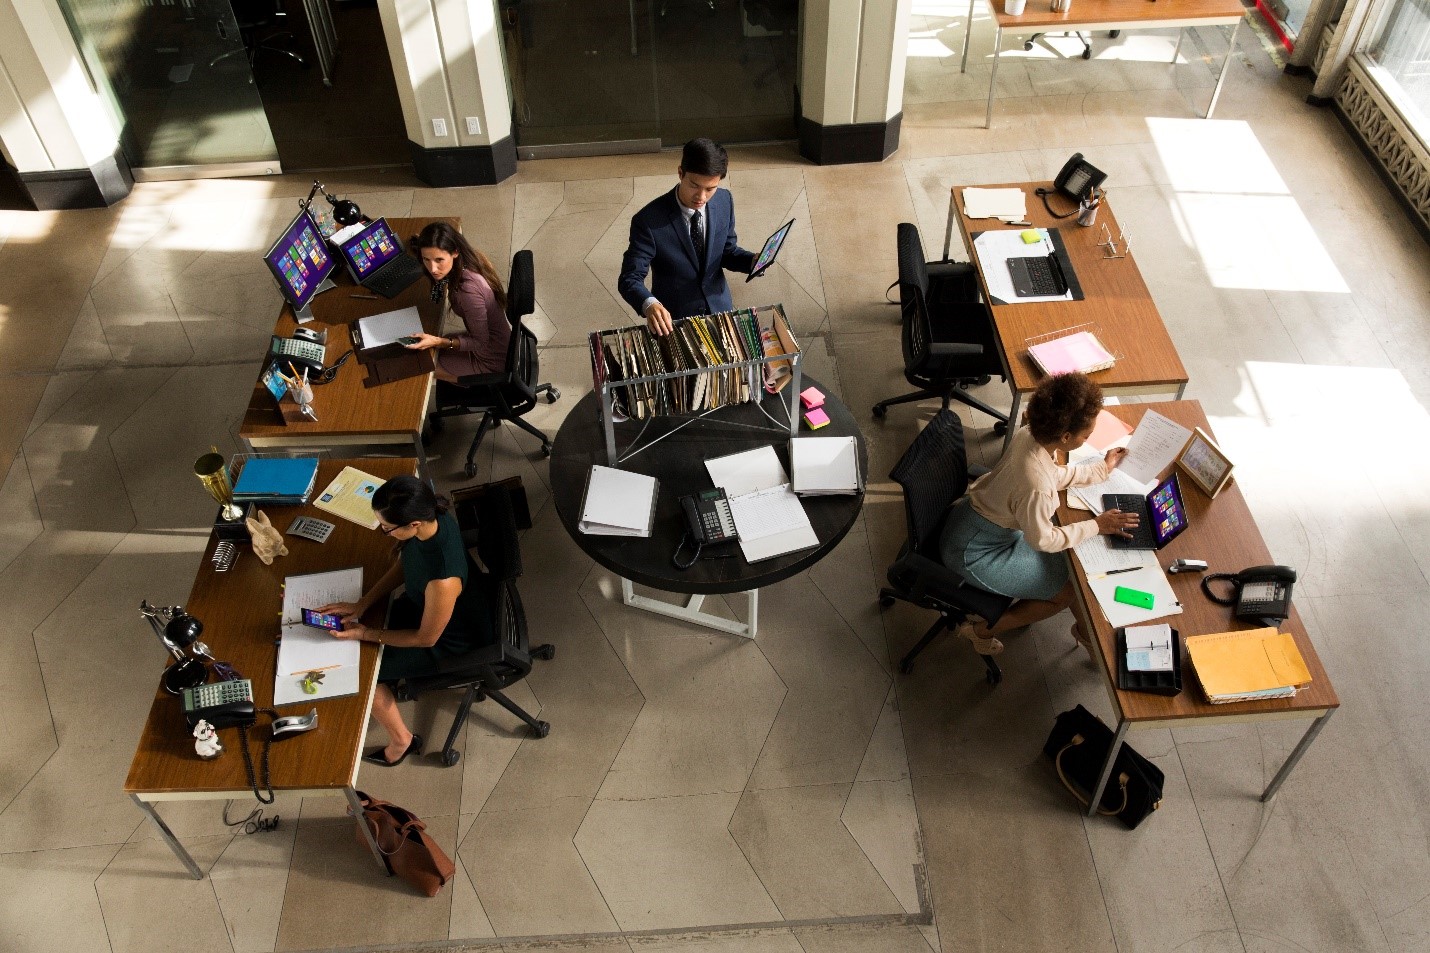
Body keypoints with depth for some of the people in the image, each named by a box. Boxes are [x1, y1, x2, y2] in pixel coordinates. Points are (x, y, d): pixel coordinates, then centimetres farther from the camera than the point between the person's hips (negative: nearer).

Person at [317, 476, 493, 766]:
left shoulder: (442, 579, -44)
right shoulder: (432, 517, -24)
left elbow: (426, 638, -25)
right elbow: (403, 564, -2)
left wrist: (367, 634, -16)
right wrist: (362, 604, -8)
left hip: (451, 641, -7)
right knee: (373, 618, 15)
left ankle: (401, 741, 28)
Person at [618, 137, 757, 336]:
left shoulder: (724, 201, -8)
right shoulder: (648, 221, -23)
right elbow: (629, 279, -21)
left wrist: (753, 260, -14)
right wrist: (649, 304, -42)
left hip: (719, 308, 3)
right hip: (672, 318, -3)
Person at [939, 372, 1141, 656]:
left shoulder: (1029, 434, -13)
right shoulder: (1035, 486, -37)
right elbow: (1043, 539, -19)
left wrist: (1101, 469, 16)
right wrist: (1097, 525, -11)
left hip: (974, 514, 8)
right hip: (974, 553, -8)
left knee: (1069, 557, 16)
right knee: (1067, 590, 6)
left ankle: (1083, 628, 35)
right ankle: (982, 630, 16)